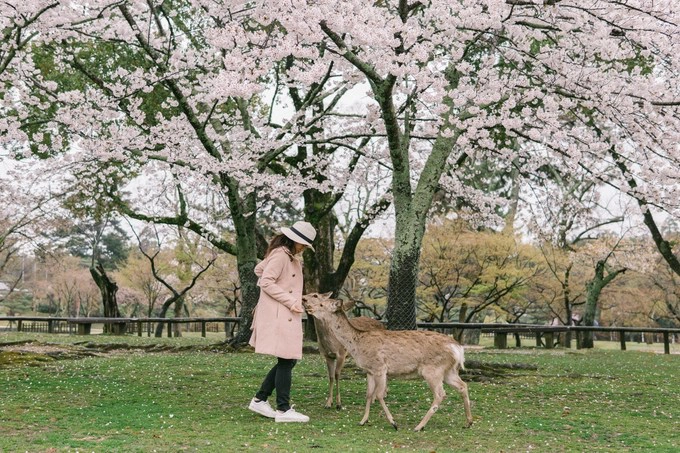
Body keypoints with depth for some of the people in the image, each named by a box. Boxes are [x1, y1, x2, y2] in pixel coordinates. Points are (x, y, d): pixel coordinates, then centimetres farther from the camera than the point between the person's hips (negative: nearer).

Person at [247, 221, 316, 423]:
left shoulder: (290, 256, 17)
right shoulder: (280, 255, -13)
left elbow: (259, 269, 26)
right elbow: (266, 282, -20)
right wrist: (290, 301, -20)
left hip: (286, 316, 10)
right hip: (278, 316, -10)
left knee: (288, 360, 11)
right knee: (286, 361, -6)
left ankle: (260, 400, 17)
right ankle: (283, 409, -1)